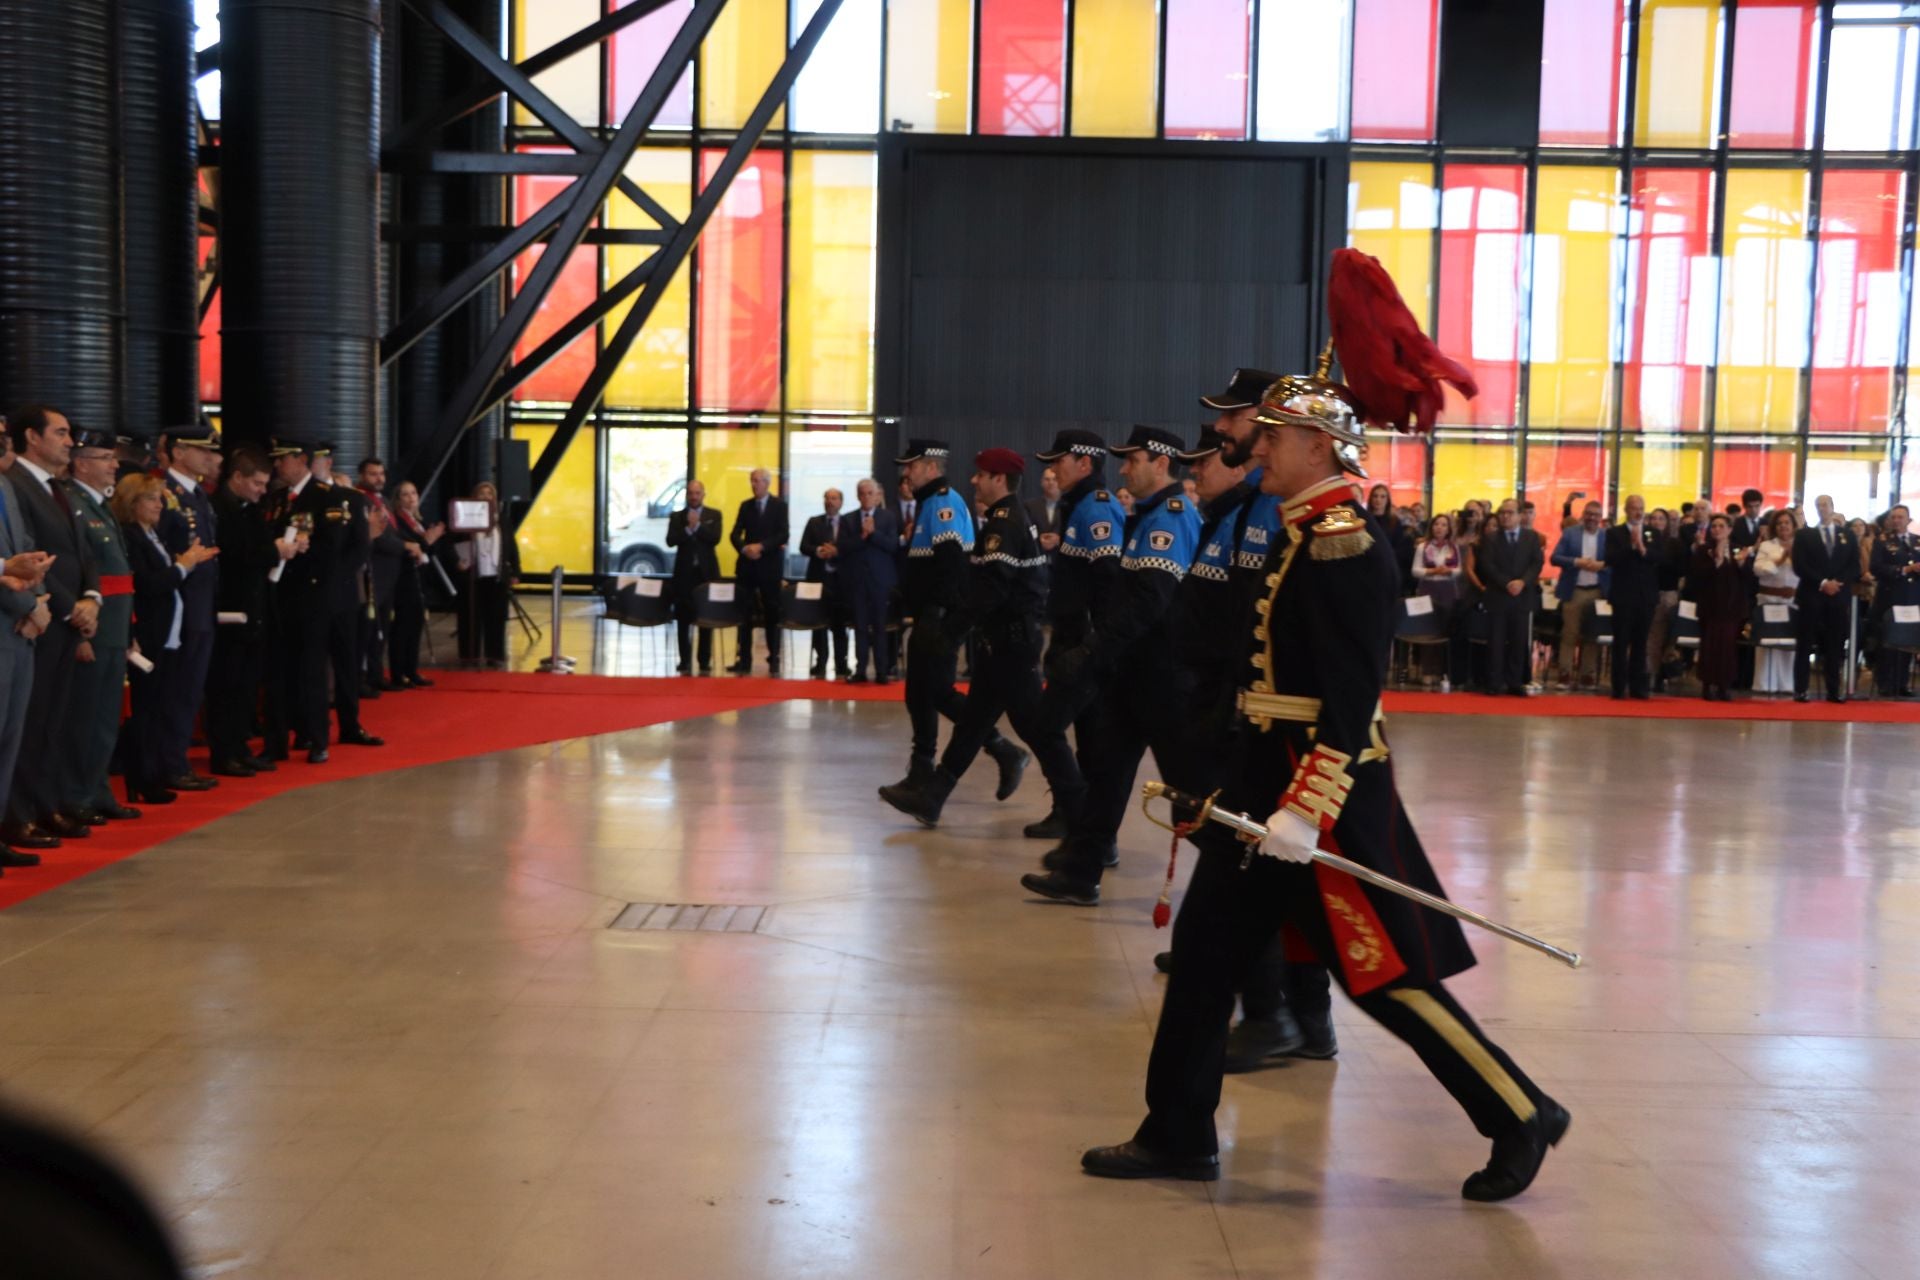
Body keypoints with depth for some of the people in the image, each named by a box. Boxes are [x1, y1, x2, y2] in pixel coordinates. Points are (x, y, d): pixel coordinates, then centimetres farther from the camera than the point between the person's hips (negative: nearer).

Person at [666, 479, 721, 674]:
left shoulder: (714, 515, 6)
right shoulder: (677, 516, 7)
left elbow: (715, 538, -9)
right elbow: (670, 541, -7)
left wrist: (697, 526, -18)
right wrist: (688, 529, -19)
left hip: (706, 572, -1)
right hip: (684, 572, 1)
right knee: (683, 620, 1)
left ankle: (705, 663, 7)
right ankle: (685, 662, 8)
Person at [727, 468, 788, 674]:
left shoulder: (779, 505, 1)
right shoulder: (745, 506, 10)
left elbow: (783, 535, -9)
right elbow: (735, 535, 4)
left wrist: (761, 546, -20)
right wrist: (744, 548, -16)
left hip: (770, 566, -3)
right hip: (747, 565, 3)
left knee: (772, 613, 2)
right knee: (744, 613, 1)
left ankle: (774, 660, 7)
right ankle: (744, 660, 4)